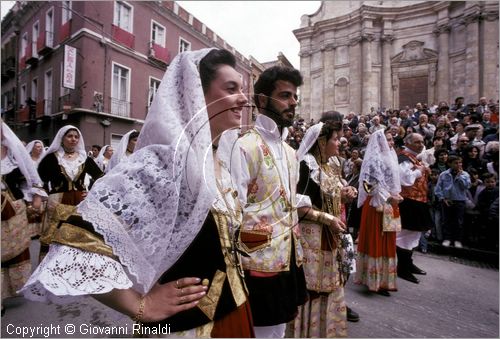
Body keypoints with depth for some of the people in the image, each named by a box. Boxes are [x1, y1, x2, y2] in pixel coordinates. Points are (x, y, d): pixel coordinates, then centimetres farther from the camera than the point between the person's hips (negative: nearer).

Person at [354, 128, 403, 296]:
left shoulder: (388, 157, 16)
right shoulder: (374, 158, -12)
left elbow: (391, 181, 19)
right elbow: (373, 183, -19)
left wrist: (396, 196, 5)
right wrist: (389, 198, -20)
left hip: (389, 204, 9)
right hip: (377, 205, -9)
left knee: (386, 242, 14)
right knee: (376, 241, -1)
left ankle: (383, 278, 27)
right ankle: (376, 280, 11)